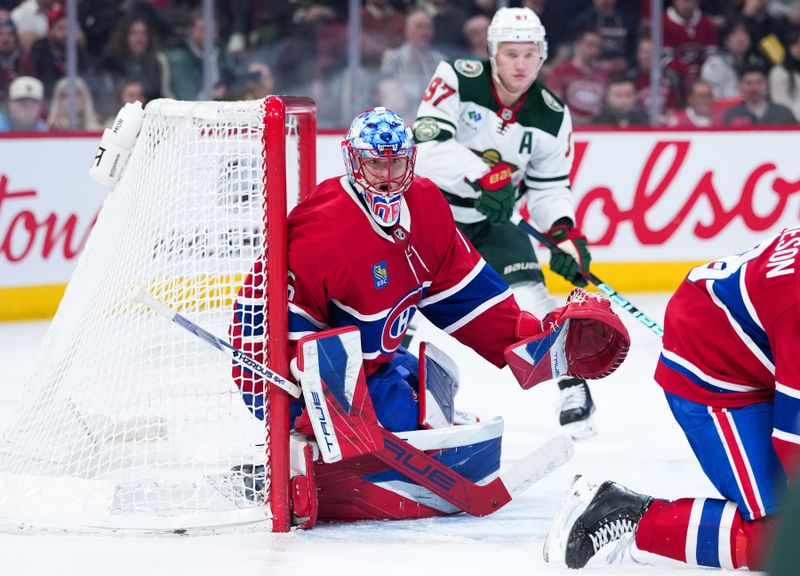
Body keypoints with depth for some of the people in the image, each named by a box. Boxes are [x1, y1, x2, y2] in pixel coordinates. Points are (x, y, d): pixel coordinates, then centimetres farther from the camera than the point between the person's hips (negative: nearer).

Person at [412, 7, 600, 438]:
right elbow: (428, 146, -29)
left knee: (530, 297, -15)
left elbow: (549, 188, -1)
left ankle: (571, 384, -1)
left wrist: (565, 233, -21)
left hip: (491, 221, 2)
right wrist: (481, 175, -42)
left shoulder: (551, 117, -6)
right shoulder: (457, 81, -18)